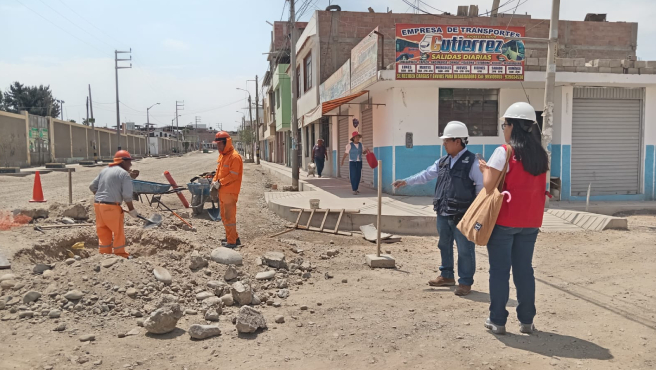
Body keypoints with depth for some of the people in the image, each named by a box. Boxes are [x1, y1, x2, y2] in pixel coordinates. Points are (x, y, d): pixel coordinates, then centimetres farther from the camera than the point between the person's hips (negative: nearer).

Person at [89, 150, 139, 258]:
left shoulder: (104, 171, 16)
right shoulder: (124, 174, -7)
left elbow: (92, 186, 17)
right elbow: (127, 195, -13)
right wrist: (132, 210, -1)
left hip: (98, 204, 8)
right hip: (111, 207, -8)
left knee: (103, 233, 16)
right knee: (118, 232, 7)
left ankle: (104, 255, 24)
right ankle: (120, 255, 16)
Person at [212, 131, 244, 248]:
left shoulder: (234, 157, -16)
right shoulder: (222, 155, 14)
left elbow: (233, 175, -20)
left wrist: (220, 182, -18)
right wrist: (214, 180, 4)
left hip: (230, 192, -10)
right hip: (222, 191, 10)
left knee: (229, 216, -5)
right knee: (224, 216, 17)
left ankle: (232, 241, 2)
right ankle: (232, 237, 28)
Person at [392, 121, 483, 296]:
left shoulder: (471, 162, -12)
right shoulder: (443, 161, 10)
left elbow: (482, 187, -11)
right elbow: (426, 174, 16)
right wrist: (406, 181, 11)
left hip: (462, 215, -8)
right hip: (443, 213, 8)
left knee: (464, 249, 1)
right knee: (444, 245, 18)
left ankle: (465, 282, 13)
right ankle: (447, 275, 34)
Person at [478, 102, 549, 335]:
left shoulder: (504, 152, -12)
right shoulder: (541, 155, 7)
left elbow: (489, 185, -15)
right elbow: (542, 188, 11)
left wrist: (485, 168, 5)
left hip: (504, 220, -5)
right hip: (530, 222, 5)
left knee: (500, 270, 4)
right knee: (524, 269, 13)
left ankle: (498, 320, 10)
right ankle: (526, 320, 18)